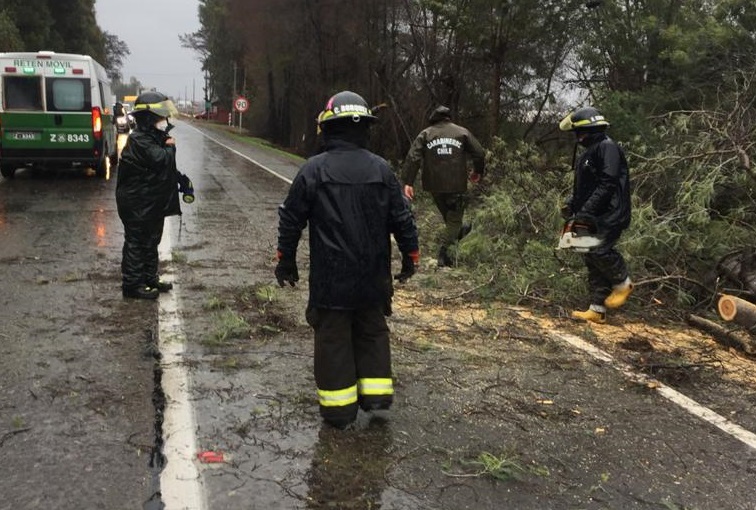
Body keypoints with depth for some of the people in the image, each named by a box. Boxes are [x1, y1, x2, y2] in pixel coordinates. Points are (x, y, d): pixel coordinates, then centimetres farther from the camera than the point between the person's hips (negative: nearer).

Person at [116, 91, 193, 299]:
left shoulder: (155, 138, 13)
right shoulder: (139, 140, -20)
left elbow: (168, 168, 21)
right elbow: (161, 159, -32)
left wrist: (182, 180, 6)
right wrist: (170, 147, -12)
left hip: (153, 202, 10)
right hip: (137, 203, -10)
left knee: (151, 242, 18)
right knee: (136, 243, -2)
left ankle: (150, 279, 31)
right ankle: (132, 284, 6)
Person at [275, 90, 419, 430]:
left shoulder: (313, 170, -7)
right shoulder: (381, 170, -1)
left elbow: (291, 219, -1)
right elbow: (402, 219, 4)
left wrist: (286, 260, 11)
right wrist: (410, 256, 16)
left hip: (329, 276, -2)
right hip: (373, 275, 3)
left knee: (333, 337, 7)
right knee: (372, 331, 19)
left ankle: (339, 407, 13)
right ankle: (376, 392, 20)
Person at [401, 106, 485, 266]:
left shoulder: (425, 133, 4)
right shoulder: (462, 132, 3)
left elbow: (412, 158, -8)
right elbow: (479, 153, 1)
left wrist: (408, 182, -10)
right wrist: (478, 172, 19)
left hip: (434, 185, 2)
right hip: (456, 185, -2)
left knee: (447, 213, 27)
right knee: (454, 219, 10)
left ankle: (458, 231, 52)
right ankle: (443, 252, -2)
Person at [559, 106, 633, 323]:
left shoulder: (608, 148, -11)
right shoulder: (587, 153, 19)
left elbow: (608, 184, -21)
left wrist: (586, 210, -24)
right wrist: (572, 204, 7)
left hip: (609, 215, -10)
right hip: (593, 218, 10)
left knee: (599, 250, -21)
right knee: (591, 259, 6)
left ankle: (623, 282, 6)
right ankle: (597, 310, 10)